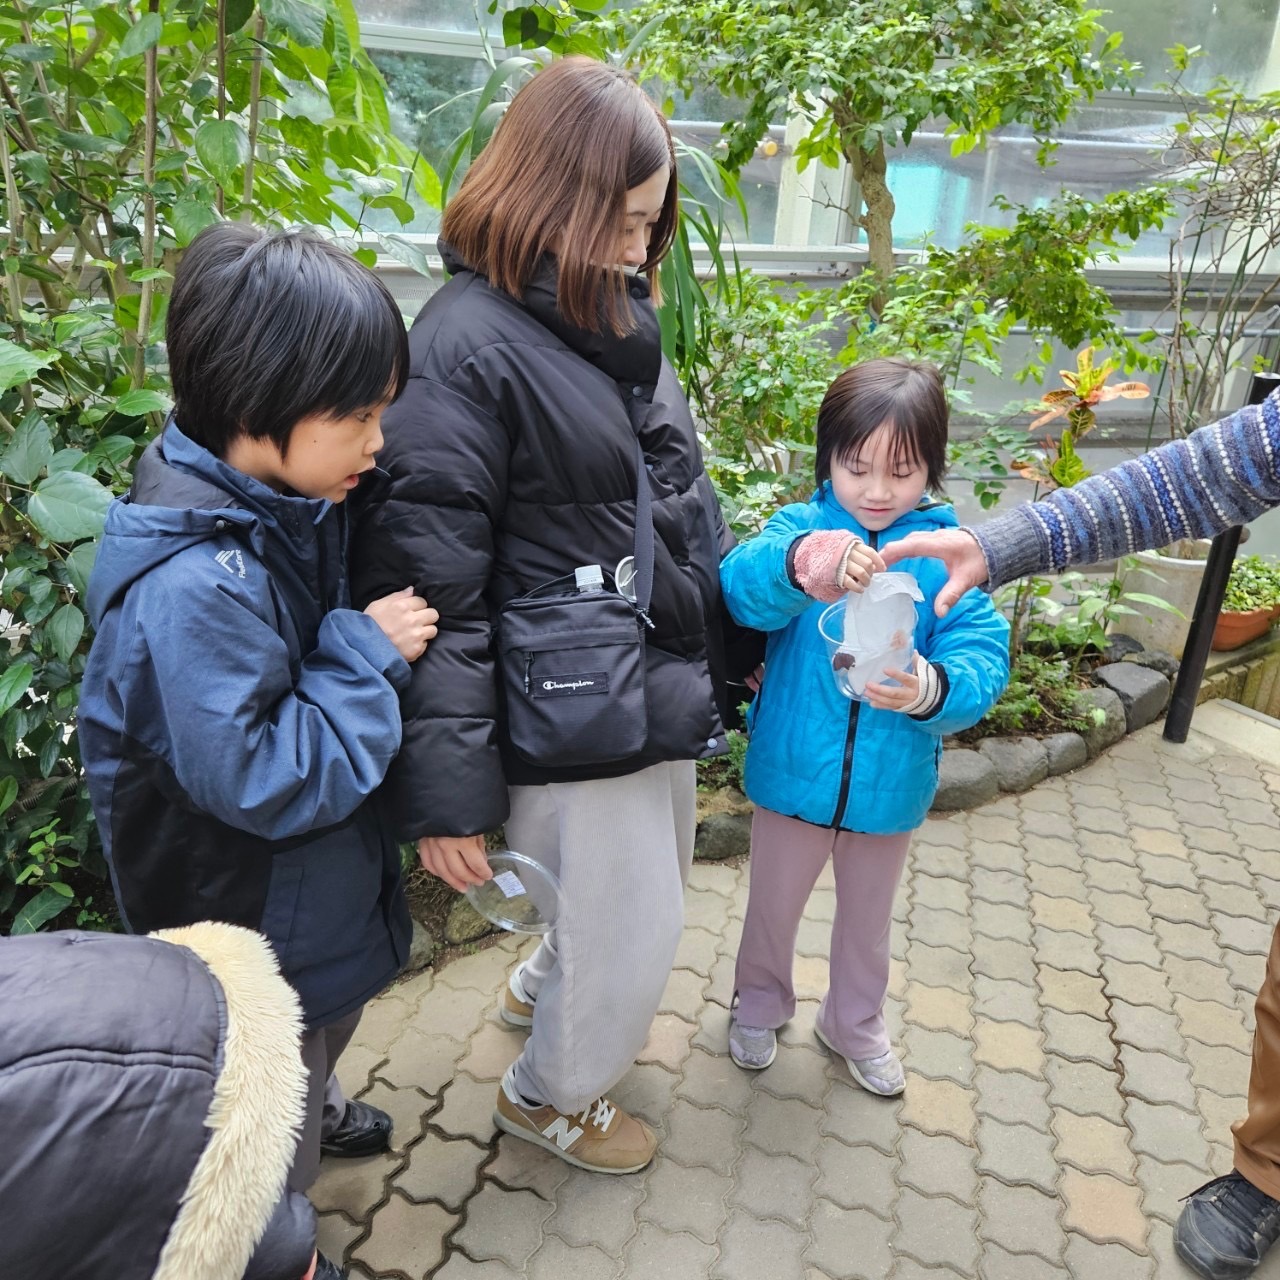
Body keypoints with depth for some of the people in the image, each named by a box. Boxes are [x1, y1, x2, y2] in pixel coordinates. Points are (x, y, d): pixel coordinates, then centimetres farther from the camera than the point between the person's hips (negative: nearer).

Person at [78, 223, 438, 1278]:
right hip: (251, 927, -9)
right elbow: (262, 782, -32)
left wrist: (375, 639, -4)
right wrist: (369, 653, -27)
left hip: (320, 886, 9)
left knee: (332, 1018, 35)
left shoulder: (290, 509, -6)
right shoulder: (194, 586, -35)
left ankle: (315, 1105, 64)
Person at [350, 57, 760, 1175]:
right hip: (573, 717, -8)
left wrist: (739, 634, 18)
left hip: (659, 689, 9)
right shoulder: (466, 348, -20)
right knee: (635, 931, 9)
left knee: (652, 890, 25)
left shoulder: (615, 318, 7)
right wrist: (446, 787, -21)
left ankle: (545, 988, 56)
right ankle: (553, 1094, 40)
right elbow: (428, 587, -22)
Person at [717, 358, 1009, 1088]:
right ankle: (762, 1004, 50)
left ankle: (856, 1025, 51)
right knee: (774, 906, 21)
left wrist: (933, 688, -40)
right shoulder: (802, 527, -12)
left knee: (867, 918, 24)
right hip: (795, 772, -1)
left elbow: (983, 653, -17)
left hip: (890, 783, 1)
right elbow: (742, 589, -31)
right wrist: (797, 562, -54)